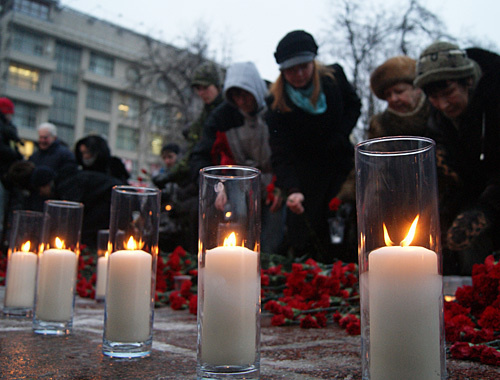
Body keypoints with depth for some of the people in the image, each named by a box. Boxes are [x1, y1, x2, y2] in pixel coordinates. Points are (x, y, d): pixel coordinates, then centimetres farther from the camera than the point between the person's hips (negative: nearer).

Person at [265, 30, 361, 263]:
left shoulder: (334, 77, -11)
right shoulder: (277, 103, -20)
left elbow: (354, 105, 10)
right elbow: (281, 156, -26)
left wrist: (341, 134, -8)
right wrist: (292, 190, -43)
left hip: (340, 162, 2)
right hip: (305, 172, -2)